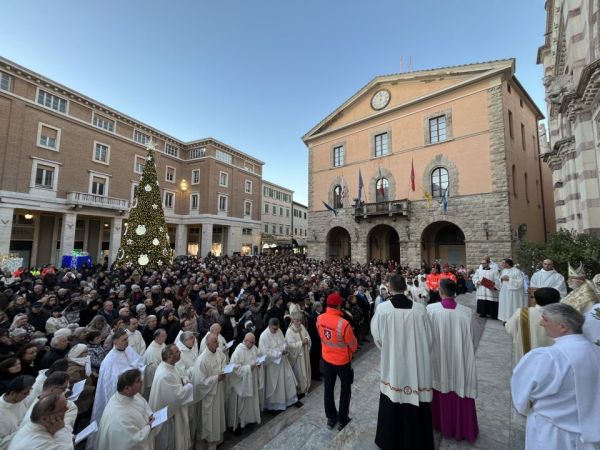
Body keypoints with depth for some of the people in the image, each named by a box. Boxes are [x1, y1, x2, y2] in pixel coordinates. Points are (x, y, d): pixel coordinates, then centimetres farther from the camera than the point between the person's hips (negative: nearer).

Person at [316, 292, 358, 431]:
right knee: (345, 389, 19)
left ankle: (331, 418, 36)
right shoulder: (343, 324, -32)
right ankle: (342, 420, 32)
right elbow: (353, 345, -17)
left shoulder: (319, 319, -15)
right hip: (342, 360, -4)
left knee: (328, 388, 20)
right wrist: (350, 350, 5)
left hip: (327, 358, 4)